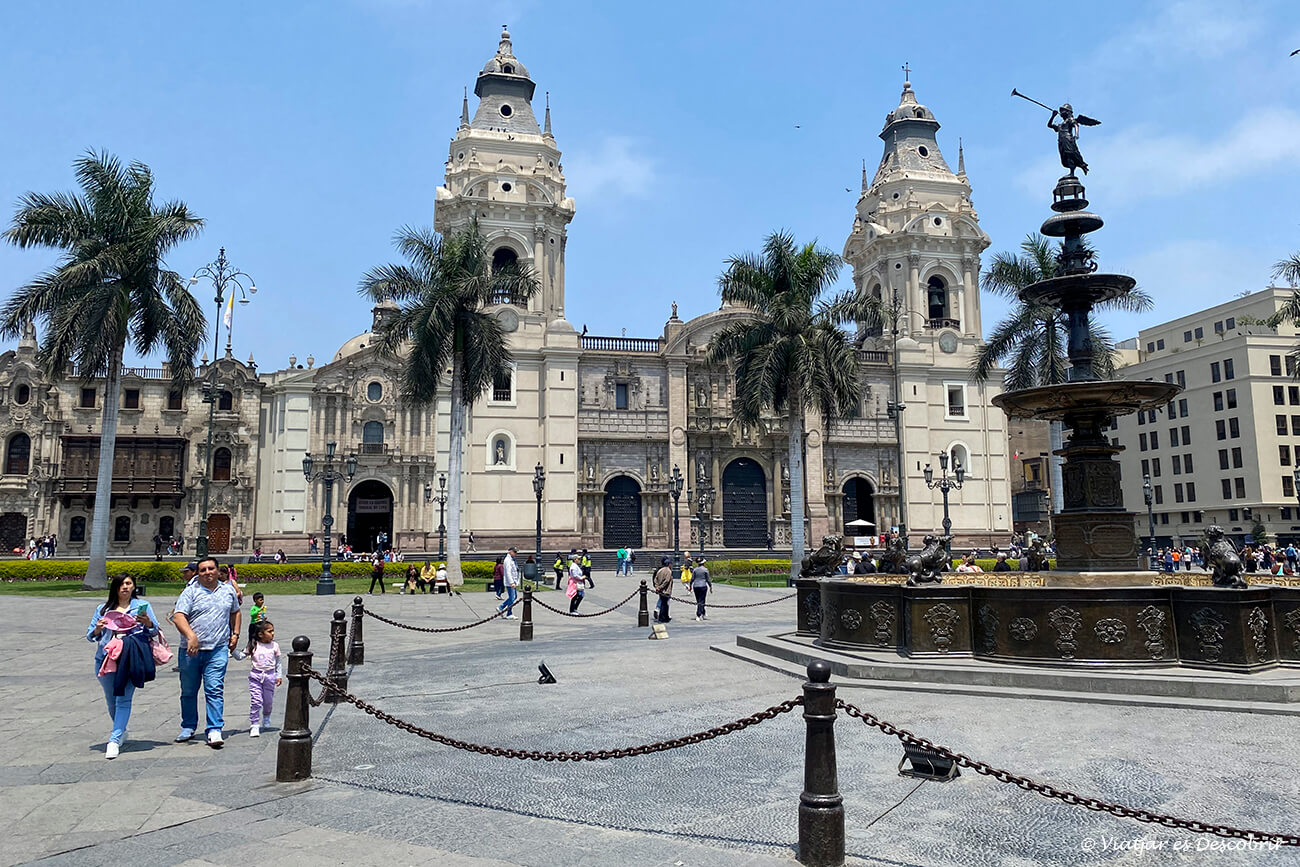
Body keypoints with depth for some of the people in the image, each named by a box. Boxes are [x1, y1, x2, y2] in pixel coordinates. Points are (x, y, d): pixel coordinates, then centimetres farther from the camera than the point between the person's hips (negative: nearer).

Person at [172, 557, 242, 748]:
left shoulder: (228, 592, 11)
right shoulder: (190, 592, -1)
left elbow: (235, 612, 28)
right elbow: (179, 617, -13)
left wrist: (235, 634, 17)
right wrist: (191, 636, -27)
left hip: (218, 649, 0)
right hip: (191, 650, 0)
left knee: (215, 689, -8)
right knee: (189, 691, 11)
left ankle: (215, 730, -7)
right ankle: (188, 727, 28)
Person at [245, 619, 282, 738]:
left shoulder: (274, 646, 1)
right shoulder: (253, 646, -3)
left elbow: (278, 662, 9)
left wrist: (279, 675, 6)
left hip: (270, 675, 2)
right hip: (256, 675, -2)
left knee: (268, 701, 12)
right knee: (255, 701, -9)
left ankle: (266, 717, 41)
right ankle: (254, 725, -2)